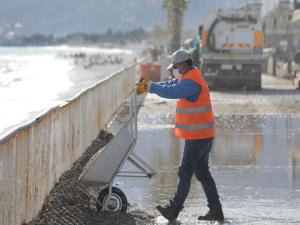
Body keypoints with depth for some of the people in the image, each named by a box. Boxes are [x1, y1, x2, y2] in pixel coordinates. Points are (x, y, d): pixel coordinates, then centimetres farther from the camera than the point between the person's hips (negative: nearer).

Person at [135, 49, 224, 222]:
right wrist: (147, 86, 4)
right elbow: (171, 84, 15)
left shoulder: (192, 81, -21)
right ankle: (216, 211, 14)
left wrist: (151, 87, -18)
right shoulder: (190, 76, 14)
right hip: (202, 135, 10)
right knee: (202, 173, 13)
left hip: (198, 136, -10)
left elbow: (171, 92, -30)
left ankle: (174, 209, 5)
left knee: (185, 173, -2)